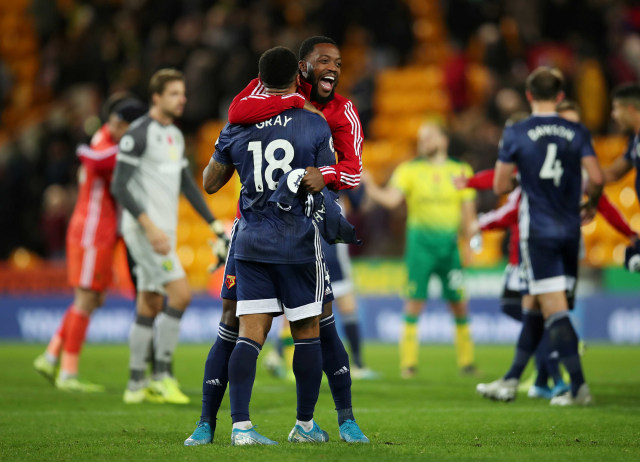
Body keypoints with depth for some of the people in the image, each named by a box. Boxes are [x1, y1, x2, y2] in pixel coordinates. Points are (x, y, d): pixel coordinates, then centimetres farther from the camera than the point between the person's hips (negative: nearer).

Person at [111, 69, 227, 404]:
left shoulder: (175, 136, 15)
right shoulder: (138, 134, -13)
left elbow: (187, 185, 22)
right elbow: (119, 186, -17)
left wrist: (213, 223, 15)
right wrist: (150, 227, -24)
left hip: (164, 231, 9)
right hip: (143, 229, -9)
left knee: (150, 307, 9)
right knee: (180, 294, -15)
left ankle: (136, 385, 13)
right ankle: (162, 376, -9)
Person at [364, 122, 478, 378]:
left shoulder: (461, 171, 8)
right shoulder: (409, 170, 4)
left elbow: (468, 211, 10)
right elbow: (391, 198, -7)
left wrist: (470, 244, 7)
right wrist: (369, 186, -22)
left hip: (450, 244, 1)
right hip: (420, 243, -1)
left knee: (459, 303, 2)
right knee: (415, 300, -5)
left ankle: (466, 362, 14)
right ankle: (408, 363, -1)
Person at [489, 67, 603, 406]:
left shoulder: (515, 134, -4)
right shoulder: (577, 133, 2)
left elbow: (500, 186, -1)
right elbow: (596, 178, -7)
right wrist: (591, 205, 13)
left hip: (537, 231, -4)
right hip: (570, 230, 4)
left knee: (554, 308, -6)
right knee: (532, 305, 14)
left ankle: (579, 386, -13)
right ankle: (512, 380, 20)